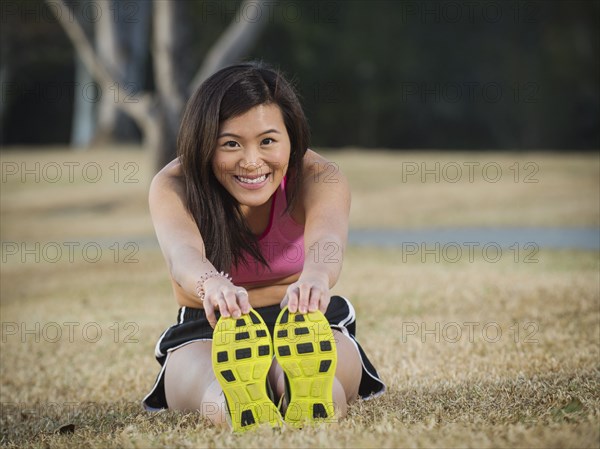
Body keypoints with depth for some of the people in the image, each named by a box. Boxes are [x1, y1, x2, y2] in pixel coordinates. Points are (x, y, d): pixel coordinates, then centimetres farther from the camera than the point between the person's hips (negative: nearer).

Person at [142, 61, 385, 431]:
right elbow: (183, 252, -40)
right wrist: (213, 286, -66)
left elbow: (326, 241, -40)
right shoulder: (174, 186, -16)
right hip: (205, 333, -1)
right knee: (217, 386, -40)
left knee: (313, 370, -39)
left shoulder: (319, 177, -16)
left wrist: (315, 277, -67)